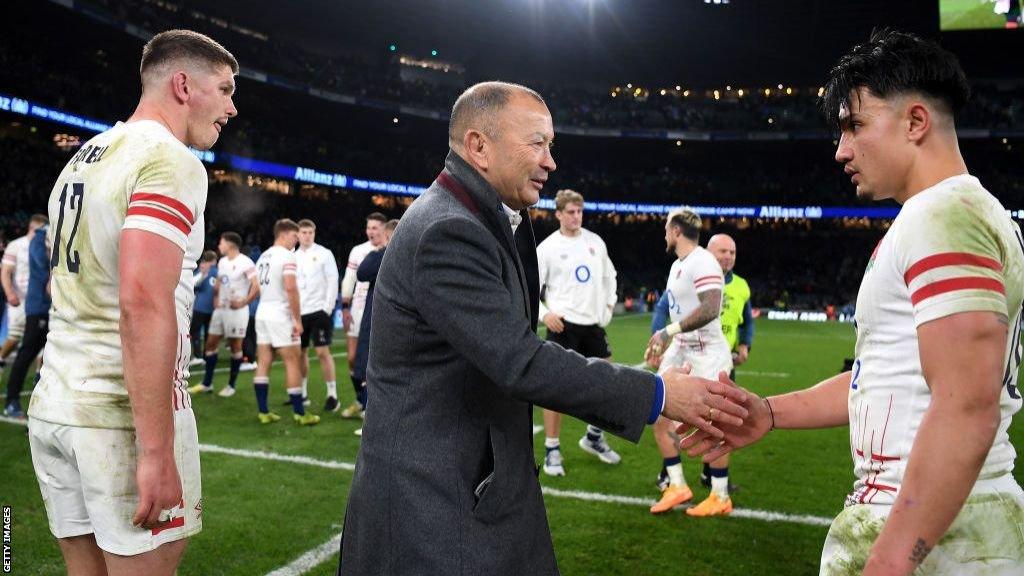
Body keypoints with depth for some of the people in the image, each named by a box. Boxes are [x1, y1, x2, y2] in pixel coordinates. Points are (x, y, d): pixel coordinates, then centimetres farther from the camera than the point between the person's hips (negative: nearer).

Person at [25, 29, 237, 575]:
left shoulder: (82, 159, 15)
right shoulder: (171, 162, -13)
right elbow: (143, 302, -25)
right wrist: (156, 451, -24)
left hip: (52, 405, 9)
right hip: (123, 414, -8)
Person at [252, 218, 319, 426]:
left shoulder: (263, 256, 15)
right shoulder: (287, 256, -12)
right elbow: (291, 288, -22)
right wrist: (298, 319, -18)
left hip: (262, 313, 8)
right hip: (280, 315, -8)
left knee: (263, 362, 8)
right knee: (293, 362, -2)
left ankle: (263, 412, 11)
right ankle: (300, 413, 1)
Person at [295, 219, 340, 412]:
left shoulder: (324, 254, -3)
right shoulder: (294, 257, 12)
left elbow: (333, 281, -7)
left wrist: (328, 307, -13)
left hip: (319, 310, -5)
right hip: (299, 312, 6)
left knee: (322, 352, -8)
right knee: (300, 352, 11)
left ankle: (332, 394, -1)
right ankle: (301, 392, 24)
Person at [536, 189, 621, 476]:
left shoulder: (596, 242, 8)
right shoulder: (547, 247, -6)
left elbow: (609, 275, 23)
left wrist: (609, 304, 13)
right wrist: (545, 313, -17)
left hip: (594, 323, 5)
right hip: (564, 325, -5)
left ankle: (594, 437, 30)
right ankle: (552, 450, 8)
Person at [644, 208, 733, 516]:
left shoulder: (702, 263, -17)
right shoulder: (677, 265, 14)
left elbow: (710, 309, -28)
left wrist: (669, 331, -27)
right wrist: (662, 345, 21)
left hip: (706, 354, -9)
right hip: (679, 351, 10)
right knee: (659, 416, 6)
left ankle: (720, 497, 15)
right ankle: (677, 485, 18)